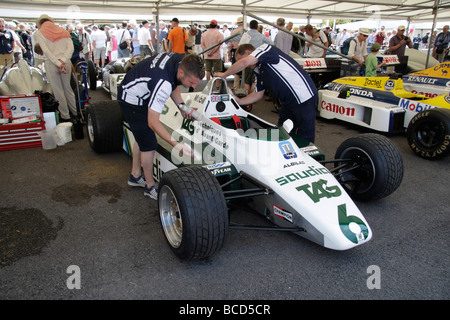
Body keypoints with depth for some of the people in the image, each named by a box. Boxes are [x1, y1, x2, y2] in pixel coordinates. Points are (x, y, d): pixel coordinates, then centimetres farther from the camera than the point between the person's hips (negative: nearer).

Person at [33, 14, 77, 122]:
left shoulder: (39, 33, 1)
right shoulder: (63, 31, 11)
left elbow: (46, 50, -12)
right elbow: (71, 48, -1)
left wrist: (58, 63, -16)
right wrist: (62, 60, -10)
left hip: (51, 64, -4)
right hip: (66, 63, 4)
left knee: (58, 91, 5)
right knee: (67, 88, 18)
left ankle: (65, 116, 12)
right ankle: (75, 111, 27)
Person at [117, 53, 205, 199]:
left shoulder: (182, 61, -17)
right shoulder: (163, 83, -41)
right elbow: (153, 123, -37)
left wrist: (181, 105, -9)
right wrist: (176, 145, -40)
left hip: (142, 95, 9)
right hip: (132, 101, -9)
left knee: (142, 136, 20)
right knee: (149, 144, -4)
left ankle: (135, 176, 38)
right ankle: (150, 187, 14)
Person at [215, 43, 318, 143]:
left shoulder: (265, 49, -10)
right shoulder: (259, 71, 15)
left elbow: (244, 62, -26)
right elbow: (258, 94, 21)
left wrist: (224, 74, -15)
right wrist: (239, 101, 13)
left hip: (305, 99, -10)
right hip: (288, 102, 10)